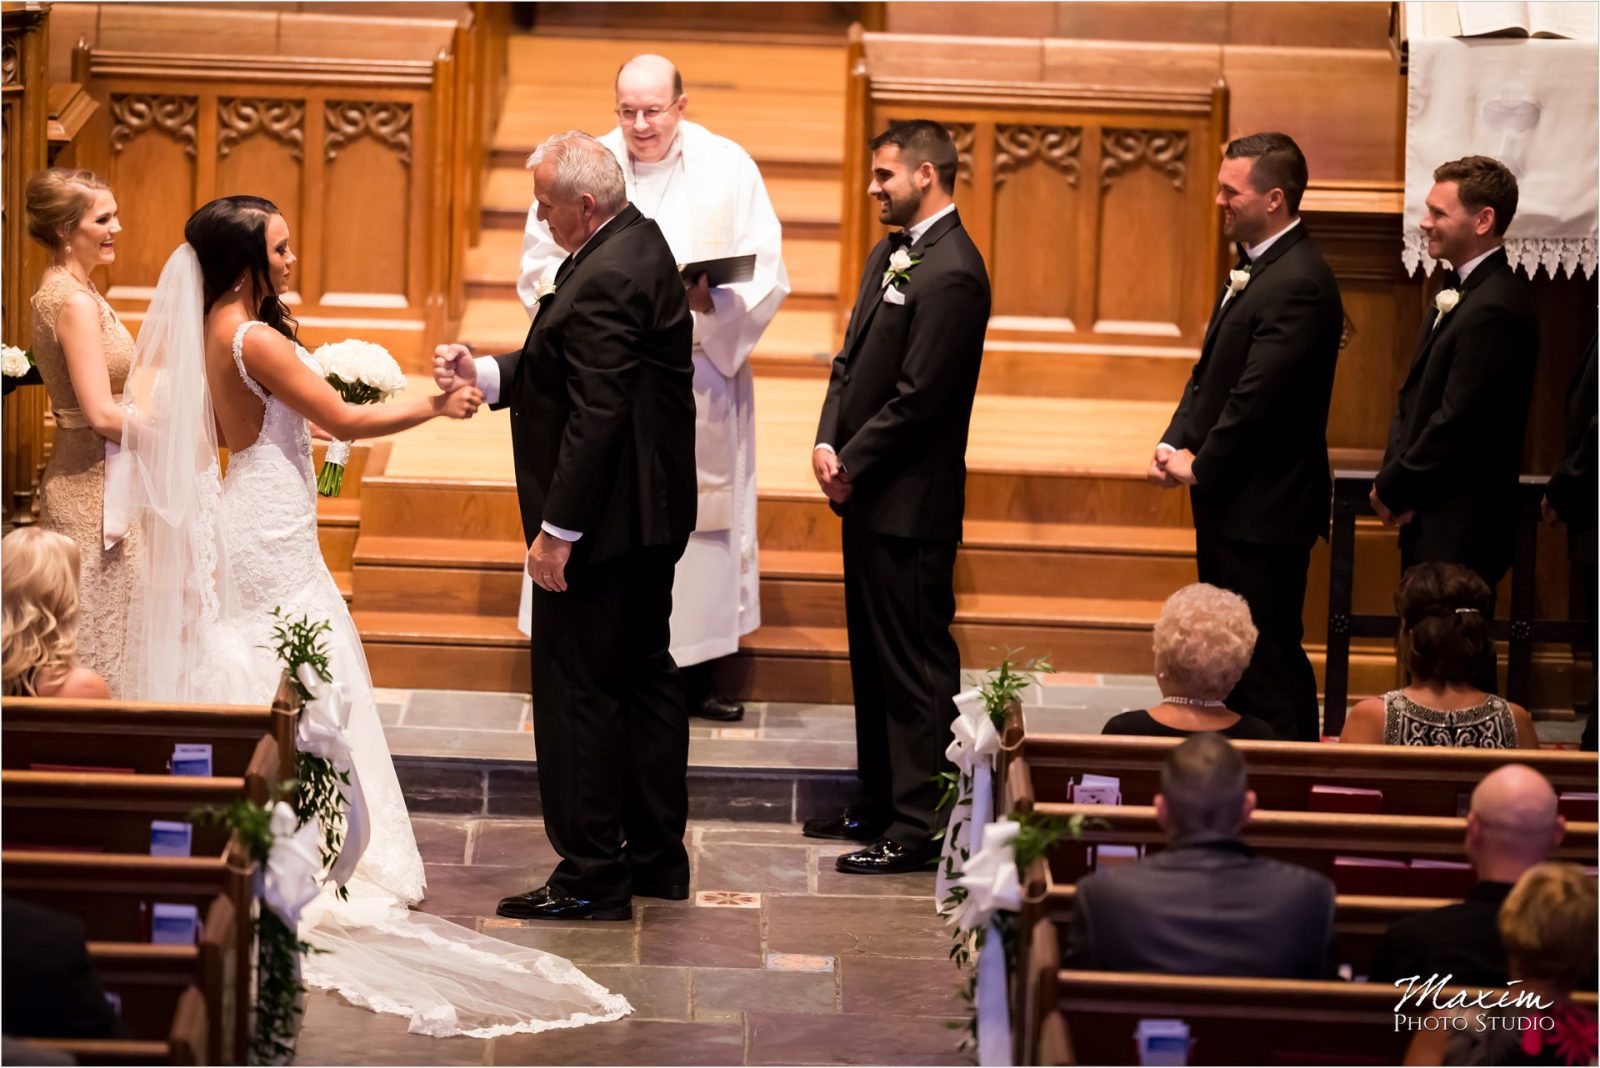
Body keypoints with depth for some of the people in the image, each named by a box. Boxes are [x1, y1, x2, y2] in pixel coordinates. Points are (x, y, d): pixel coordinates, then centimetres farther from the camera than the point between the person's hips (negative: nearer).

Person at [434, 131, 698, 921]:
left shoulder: (606, 280, -23)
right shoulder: (639, 245, 9)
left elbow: (594, 417, -26)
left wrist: (558, 529, -23)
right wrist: (485, 374, 10)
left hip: (602, 523, -11)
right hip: (651, 513, 11)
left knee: (577, 692, -2)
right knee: (644, 676, 17)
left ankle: (591, 876, 4)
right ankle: (657, 855, 26)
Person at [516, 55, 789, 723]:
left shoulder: (729, 168, 1)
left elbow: (767, 274, -2)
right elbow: (539, 267, 5)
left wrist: (710, 300, -21)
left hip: (699, 381, 0)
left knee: (696, 519, 3)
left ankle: (696, 679, 12)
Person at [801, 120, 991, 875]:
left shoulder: (951, 274, -18)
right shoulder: (892, 254, 13)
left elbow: (917, 398, -20)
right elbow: (851, 361, 15)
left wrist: (852, 465, -12)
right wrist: (828, 442, 1)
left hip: (910, 504, -10)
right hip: (869, 497, 10)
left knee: (915, 669, -3)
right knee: (873, 657, 17)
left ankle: (919, 827, 2)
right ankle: (880, 804, 27)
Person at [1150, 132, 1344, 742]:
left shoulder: (1298, 284, -20)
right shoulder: (1253, 268, 13)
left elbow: (1255, 396, -22)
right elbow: (1211, 372, 16)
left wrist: (1199, 468, -12)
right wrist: (1176, 443, 2)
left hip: (1264, 509, -10)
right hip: (1229, 503, 10)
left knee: (1268, 662, -5)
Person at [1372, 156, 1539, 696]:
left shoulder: (1494, 310, -19)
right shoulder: (1454, 294, 14)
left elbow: (1458, 423, -21)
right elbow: (1415, 395, 16)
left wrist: (1395, 488, -10)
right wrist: (1395, 476, 1)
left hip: (1461, 529, -10)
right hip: (1432, 520, 10)